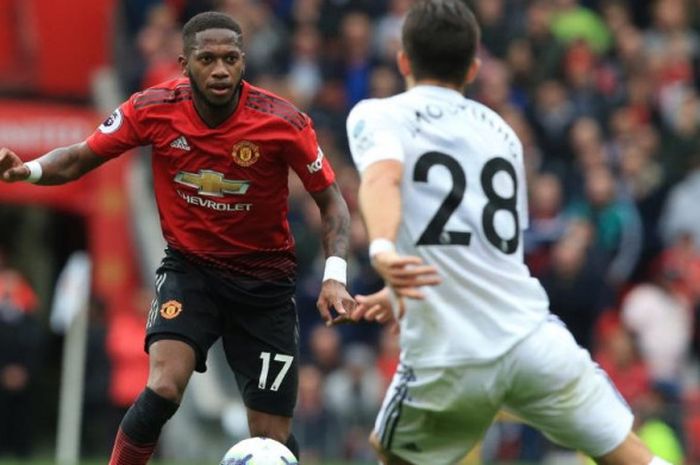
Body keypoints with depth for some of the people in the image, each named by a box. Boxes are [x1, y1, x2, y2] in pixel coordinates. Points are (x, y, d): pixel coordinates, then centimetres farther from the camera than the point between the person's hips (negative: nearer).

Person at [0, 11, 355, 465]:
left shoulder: (283, 122, -19)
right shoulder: (153, 109, -15)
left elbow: (330, 199, -6)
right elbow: (79, 159, -2)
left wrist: (334, 276, -19)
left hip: (265, 282, 0)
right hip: (189, 269, 0)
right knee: (164, 387, -26)